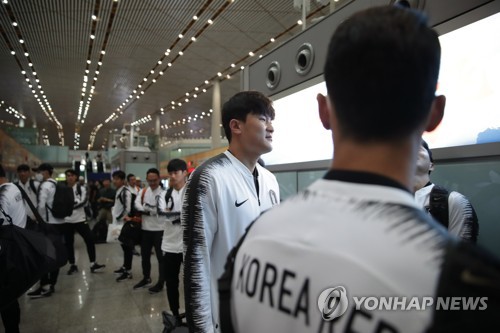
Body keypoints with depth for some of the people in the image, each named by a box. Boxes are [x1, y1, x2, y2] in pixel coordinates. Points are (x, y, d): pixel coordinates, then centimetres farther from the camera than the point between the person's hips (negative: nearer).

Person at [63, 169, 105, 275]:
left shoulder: (81, 188, -1)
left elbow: (83, 201, -14)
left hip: (80, 219, -1)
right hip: (67, 221, 2)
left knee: (89, 239, -5)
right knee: (68, 243, 8)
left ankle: (93, 264, 4)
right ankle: (72, 265, 23)